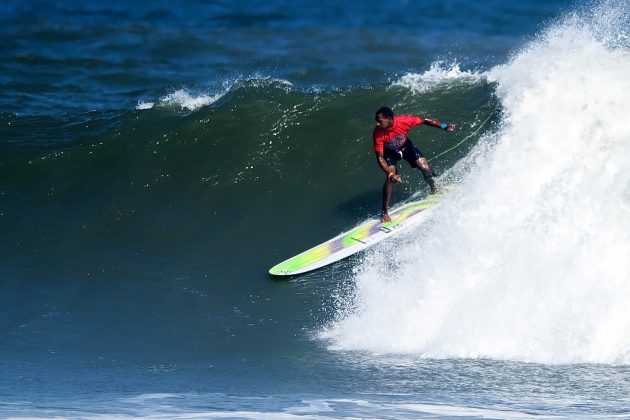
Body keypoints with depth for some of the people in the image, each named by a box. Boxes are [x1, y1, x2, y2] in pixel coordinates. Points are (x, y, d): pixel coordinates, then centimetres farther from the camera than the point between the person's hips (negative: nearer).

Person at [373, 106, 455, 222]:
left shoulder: (403, 121, -36)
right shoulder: (378, 133, -35)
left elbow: (424, 120, -19)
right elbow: (380, 157, -29)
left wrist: (444, 126, -19)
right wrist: (391, 174, -40)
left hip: (405, 146, 2)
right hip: (390, 152, -2)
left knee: (425, 167, -7)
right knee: (391, 178, -20)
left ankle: (435, 189, 26)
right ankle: (384, 212, -8)